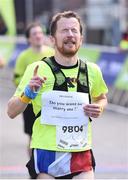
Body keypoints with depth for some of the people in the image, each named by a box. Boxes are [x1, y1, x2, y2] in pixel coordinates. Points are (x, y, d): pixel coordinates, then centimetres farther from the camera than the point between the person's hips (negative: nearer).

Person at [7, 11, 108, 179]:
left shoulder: (92, 70, 5)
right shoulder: (37, 69, -5)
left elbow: (101, 98, 26)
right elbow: (11, 112, -1)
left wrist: (99, 107, 4)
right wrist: (28, 93, -19)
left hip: (81, 154, 3)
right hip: (46, 153, -2)